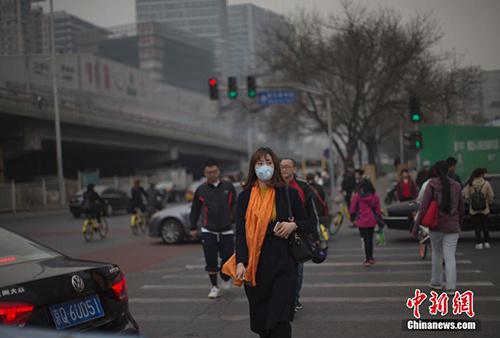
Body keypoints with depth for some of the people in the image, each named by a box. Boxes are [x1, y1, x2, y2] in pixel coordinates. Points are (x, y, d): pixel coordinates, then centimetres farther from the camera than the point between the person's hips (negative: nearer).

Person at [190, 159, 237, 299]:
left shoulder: (228, 187, 3)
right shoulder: (201, 190, 4)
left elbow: (235, 205, 6)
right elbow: (195, 209, 12)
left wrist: (236, 219, -8)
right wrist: (193, 227, 12)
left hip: (226, 231, 0)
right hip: (208, 231, 0)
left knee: (228, 257, 0)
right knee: (211, 261, 0)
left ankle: (225, 278, 31)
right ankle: (214, 287, 14)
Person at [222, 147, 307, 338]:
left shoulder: (288, 193, 2)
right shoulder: (244, 197, 5)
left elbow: (304, 222, 11)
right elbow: (240, 232, 0)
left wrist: (293, 225, -12)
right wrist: (241, 263, -13)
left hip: (283, 263, -2)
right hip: (254, 263, 2)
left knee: (280, 321, -9)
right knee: (260, 320, 8)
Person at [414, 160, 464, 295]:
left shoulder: (432, 185, -7)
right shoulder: (456, 185, 1)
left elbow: (424, 206, -11)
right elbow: (461, 207, 9)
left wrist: (416, 226, -8)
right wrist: (460, 222, 26)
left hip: (436, 225, -1)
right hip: (452, 226, 1)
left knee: (437, 253, 18)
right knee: (450, 256, 0)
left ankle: (436, 282, 27)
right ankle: (451, 287, -7)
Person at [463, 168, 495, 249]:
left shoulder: (470, 184, -6)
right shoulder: (486, 184, -8)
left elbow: (465, 195, -8)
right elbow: (491, 196, -6)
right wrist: (488, 202, 14)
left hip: (473, 210, 0)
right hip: (484, 209, 0)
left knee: (477, 227, 6)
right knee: (485, 226, 15)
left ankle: (479, 243, 1)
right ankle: (486, 242, 16)